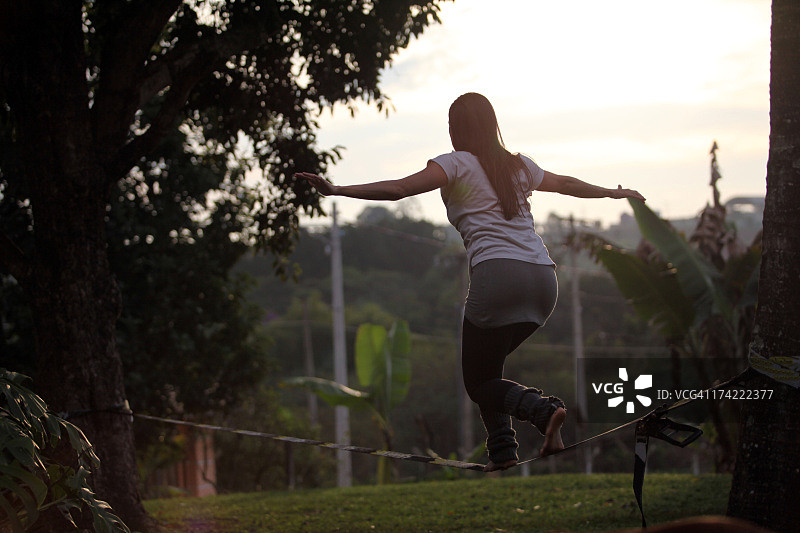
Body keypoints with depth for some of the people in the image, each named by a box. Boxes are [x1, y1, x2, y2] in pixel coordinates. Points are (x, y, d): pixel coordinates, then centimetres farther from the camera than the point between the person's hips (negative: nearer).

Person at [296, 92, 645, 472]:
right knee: (488, 366, 23)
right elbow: (567, 184, 39)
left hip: (497, 273, -6)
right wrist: (616, 193, 56)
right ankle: (502, 452, 11)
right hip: (543, 277, 6)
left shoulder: (456, 164, 6)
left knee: (478, 380, 5)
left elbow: (399, 188, -9)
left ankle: (542, 410, -21)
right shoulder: (519, 166, 23)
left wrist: (337, 190, -11)